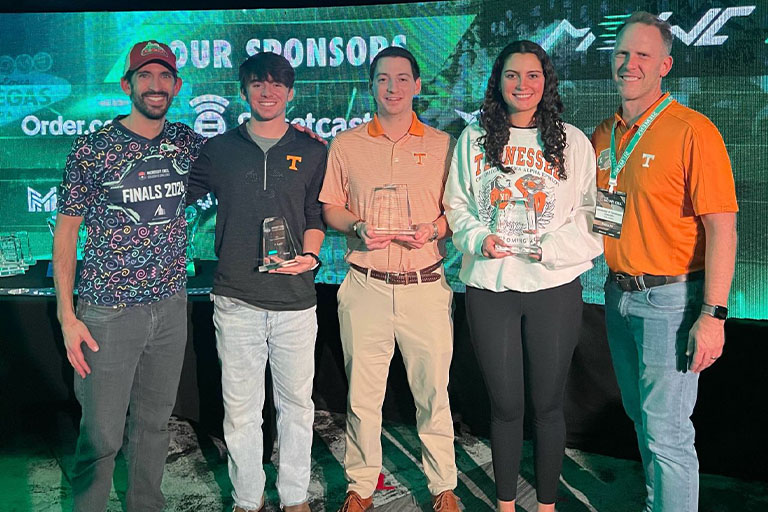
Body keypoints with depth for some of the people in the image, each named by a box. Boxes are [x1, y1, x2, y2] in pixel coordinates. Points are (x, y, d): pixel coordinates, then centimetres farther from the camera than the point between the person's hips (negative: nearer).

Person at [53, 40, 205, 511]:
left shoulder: (188, 143, 5)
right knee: (102, 434, 2)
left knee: (155, 422, 16)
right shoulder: (92, 149, -6)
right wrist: (67, 316, -9)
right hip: (109, 310, -4)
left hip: (171, 306, 4)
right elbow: (66, 230, -3)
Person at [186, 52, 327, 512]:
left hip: (295, 300, 0)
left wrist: (310, 255, -9)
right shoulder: (220, 150, 7)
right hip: (237, 300, 0)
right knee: (241, 409, 7)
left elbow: (316, 215, 8)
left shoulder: (312, 152, 8)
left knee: (296, 404, 9)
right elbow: (180, 197, 15)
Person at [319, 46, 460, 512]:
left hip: (426, 286, 0)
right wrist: (357, 227, -9)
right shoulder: (346, 146, 7)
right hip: (365, 286, 1)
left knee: (434, 391, 6)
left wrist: (434, 229, -10)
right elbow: (329, 208, 11)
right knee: (362, 393, 7)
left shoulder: (442, 145, 7)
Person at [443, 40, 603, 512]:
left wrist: (551, 247, -12)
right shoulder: (475, 138, 7)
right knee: (505, 403, 8)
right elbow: (457, 204, 10)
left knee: (548, 403, 8)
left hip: (555, 286, 0)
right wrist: (479, 238, -9)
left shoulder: (573, 142, 3)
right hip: (489, 286, 1)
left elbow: (590, 211, 3)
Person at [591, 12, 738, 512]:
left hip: (670, 298, -7)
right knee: (642, 417, 19)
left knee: (667, 432, -3)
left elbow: (722, 227, -17)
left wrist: (713, 315, -21)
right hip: (619, 293, 7)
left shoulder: (693, 130, -13)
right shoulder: (603, 135, 8)